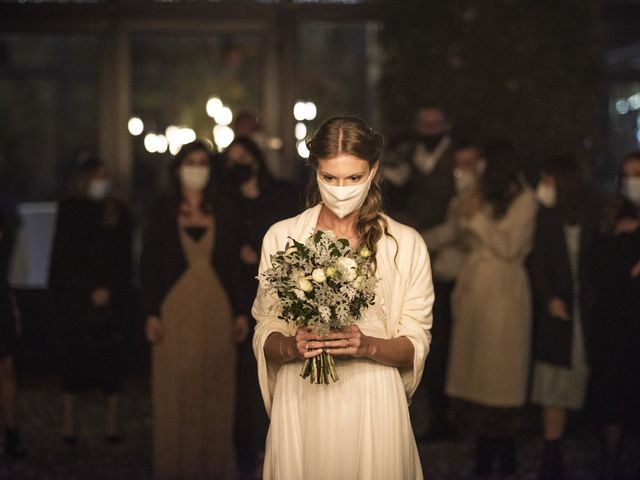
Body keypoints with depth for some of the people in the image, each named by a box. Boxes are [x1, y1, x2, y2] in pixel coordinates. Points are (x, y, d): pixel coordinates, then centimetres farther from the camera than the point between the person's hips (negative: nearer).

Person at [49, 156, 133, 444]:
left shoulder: (119, 212, 9)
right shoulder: (70, 210, 4)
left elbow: (124, 259, 6)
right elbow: (66, 258, 0)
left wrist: (110, 292, -6)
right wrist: (92, 291, -6)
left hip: (111, 299, 2)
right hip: (74, 298, -2)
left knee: (111, 358, -3)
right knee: (75, 356, -4)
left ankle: (113, 421, -1)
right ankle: (69, 423, -1)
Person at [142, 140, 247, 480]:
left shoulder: (223, 210, 8)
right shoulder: (164, 211, 4)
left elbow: (233, 263, 8)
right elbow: (151, 263, 1)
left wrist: (239, 311, 2)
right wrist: (152, 313, -6)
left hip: (216, 310, 1)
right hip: (176, 309, -1)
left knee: (216, 390, 3)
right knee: (177, 390, 0)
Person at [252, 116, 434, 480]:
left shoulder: (406, 244, -1)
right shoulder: (281, 238, 2)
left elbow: (416, 343, 0)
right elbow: (265, 332, 5)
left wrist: (369, 346, -19)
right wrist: (290, 347, -16)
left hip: (372, 406, -1)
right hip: (301, 404, 1)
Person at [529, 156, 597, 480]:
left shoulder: (591, 219, 4)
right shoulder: (546, 219, 5)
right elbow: (538, 264, 2)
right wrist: (549, 299, -11)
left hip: (588, 314, 0)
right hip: (557, 311, 0)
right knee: (555, 391, -1)